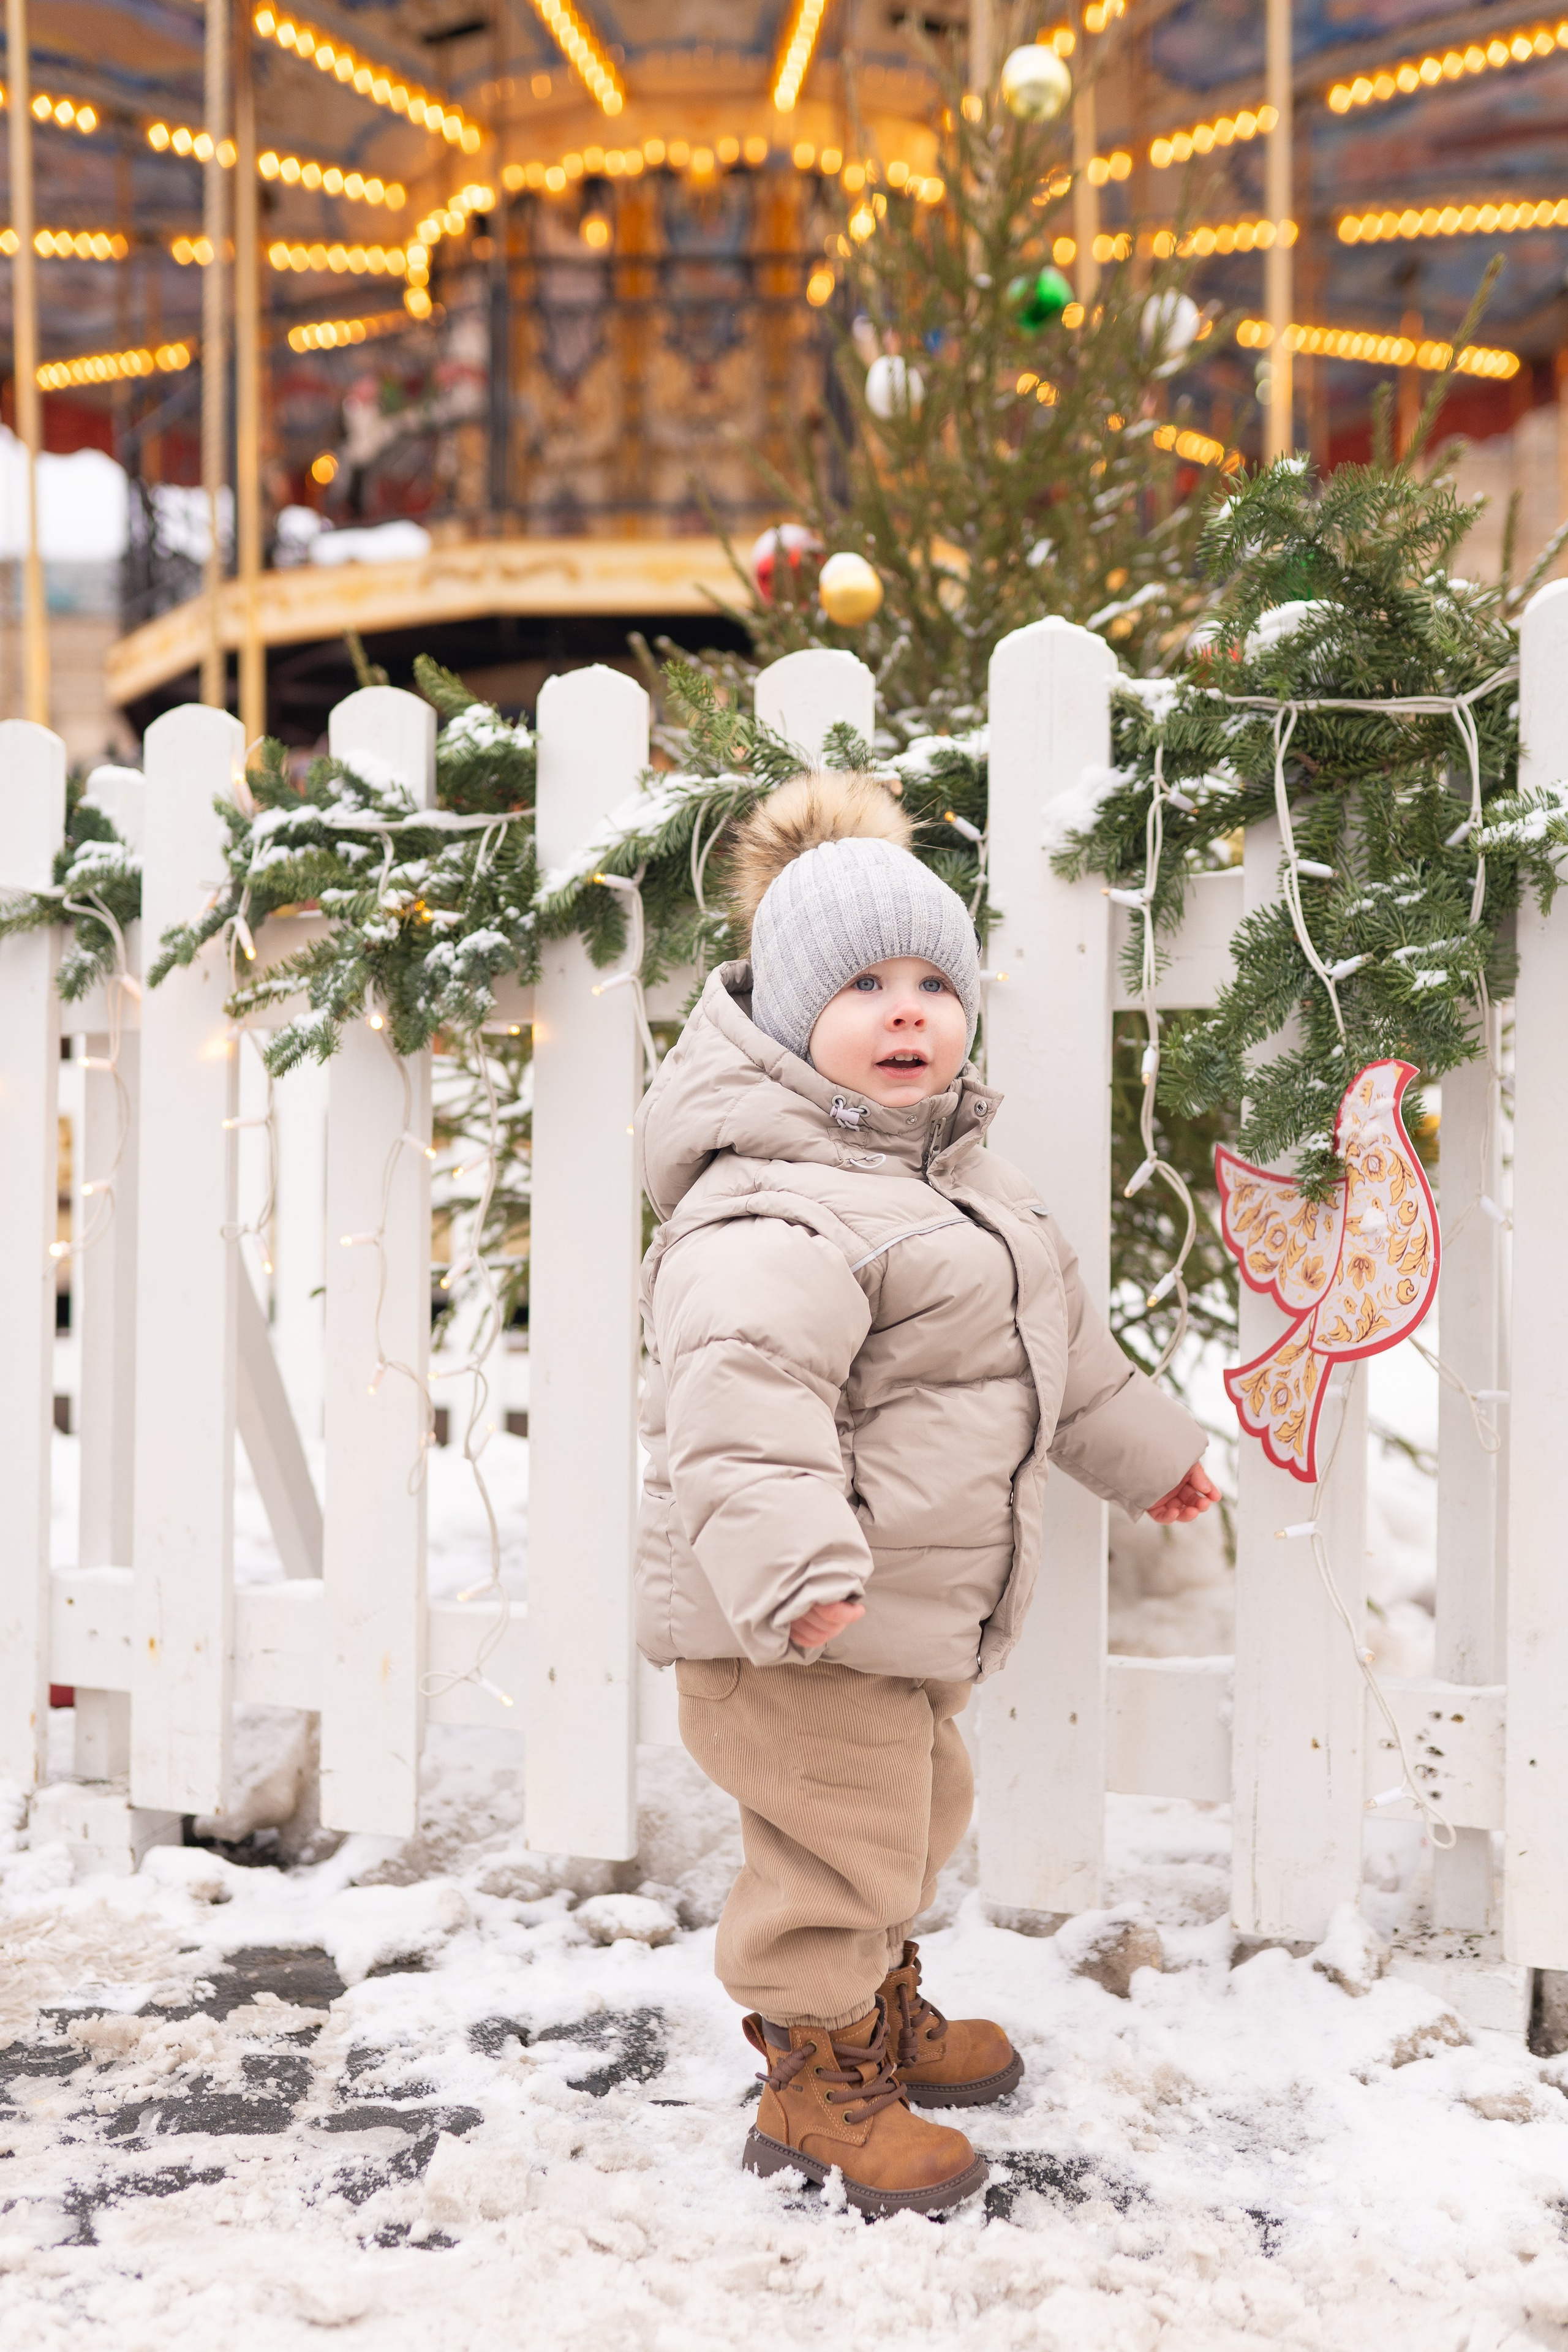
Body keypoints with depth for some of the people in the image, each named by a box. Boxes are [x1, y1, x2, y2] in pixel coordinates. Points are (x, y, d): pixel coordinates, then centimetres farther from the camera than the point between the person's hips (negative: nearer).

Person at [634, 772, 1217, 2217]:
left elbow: (1052, 1331, 24)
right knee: (837, 1849, 3)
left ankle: (887, 2013, 47)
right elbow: (740, 1385, -38)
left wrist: (1141, 1444, 32)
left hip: (911, 1609, 10)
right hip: (797, 1631, -10)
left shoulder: (950, 1168, 10)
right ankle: (816, 2087, 24)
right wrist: (793, 1558, -50)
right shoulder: (772, 1206, -24)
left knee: (912, 1817, 25)